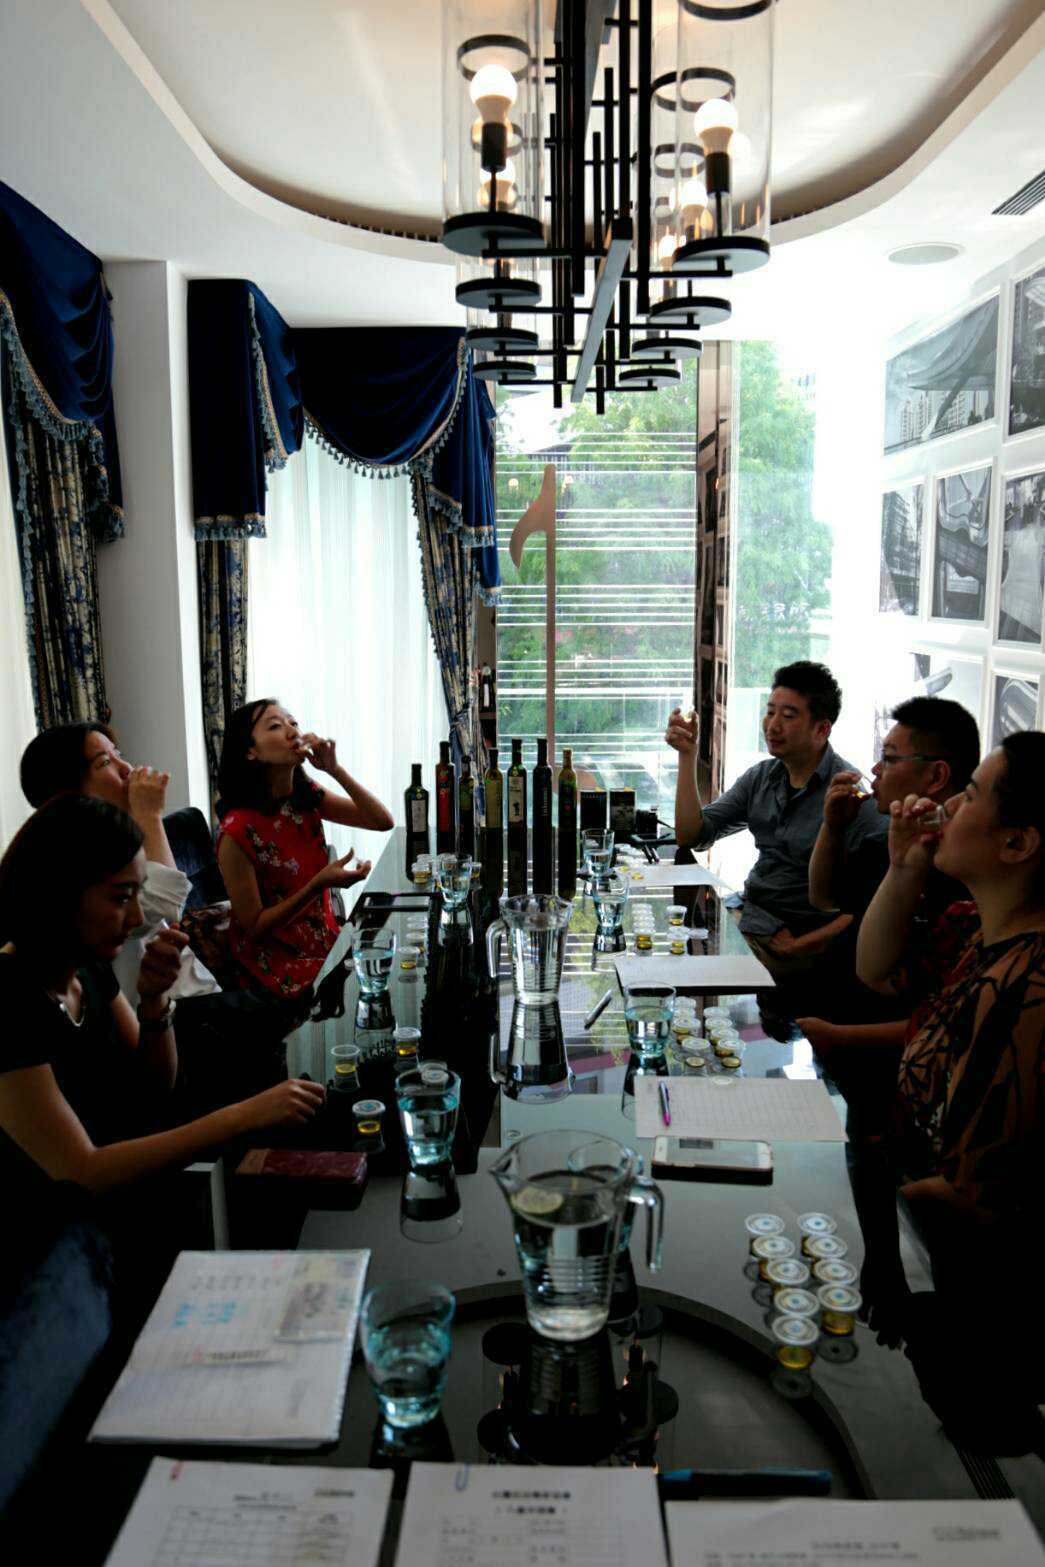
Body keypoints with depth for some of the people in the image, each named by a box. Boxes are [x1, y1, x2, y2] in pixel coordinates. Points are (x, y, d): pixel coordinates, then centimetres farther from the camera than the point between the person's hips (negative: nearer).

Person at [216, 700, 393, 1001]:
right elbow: (255, 928, -15)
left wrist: (335, 770, -14)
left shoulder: (307, 797, 1)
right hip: (280, 963, -6)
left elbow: (384, 822, -4)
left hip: (326, 940, 6)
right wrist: (320, 884, -26)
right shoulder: (237, 831, -18)